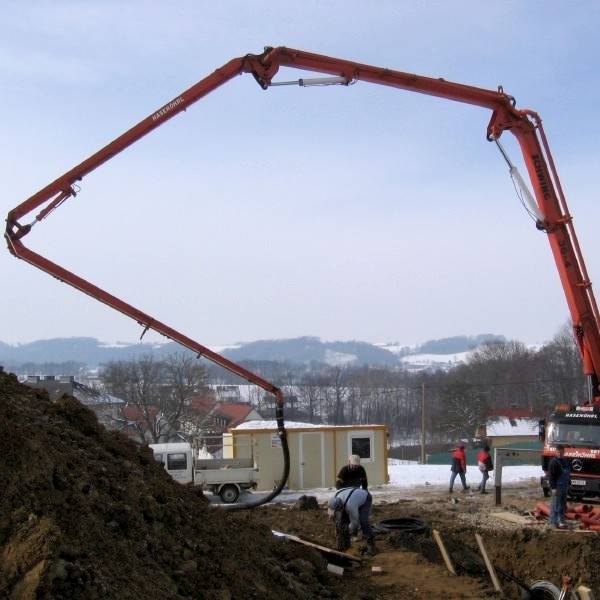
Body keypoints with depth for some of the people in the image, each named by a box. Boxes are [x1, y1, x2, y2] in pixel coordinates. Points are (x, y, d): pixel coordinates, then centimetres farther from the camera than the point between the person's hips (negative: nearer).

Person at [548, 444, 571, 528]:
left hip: (564, 486, 8)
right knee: (555, 505, -5)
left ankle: (561, 521, 22)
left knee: (563, 505, 13)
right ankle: (553, 522, -2)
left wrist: (568, 483, 16)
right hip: (557, 487, -8)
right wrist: (553, 488, -19)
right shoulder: (554, 462, -13)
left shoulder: (565, 461, 12)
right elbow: (551, 476, -16)